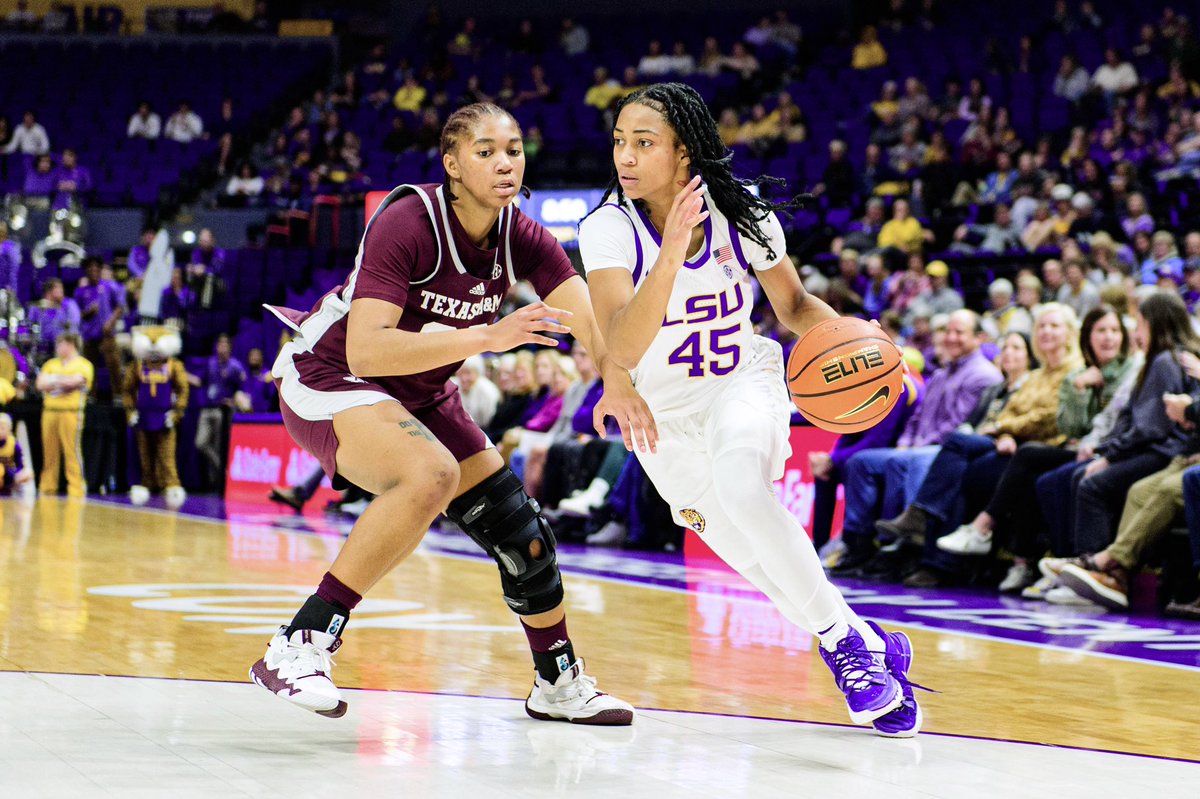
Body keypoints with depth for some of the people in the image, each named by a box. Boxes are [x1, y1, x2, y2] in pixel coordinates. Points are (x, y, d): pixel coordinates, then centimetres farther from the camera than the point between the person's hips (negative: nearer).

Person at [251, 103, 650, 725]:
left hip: (420, 394, 7)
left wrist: (618, 382, -43)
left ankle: (559, 683, 29)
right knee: (431, 475, -35)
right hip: (328, 379, -7)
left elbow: (589, 315, -22)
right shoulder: (407, 223, -28)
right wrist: (486, 336, -45)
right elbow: (364, 350, -38)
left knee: (519, 529, 6)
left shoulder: (521, 237, -10)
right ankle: (297, 648, -31)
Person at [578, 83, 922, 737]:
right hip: (663, 414, 1)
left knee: (740, 486, -34)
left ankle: (842, 637, -20)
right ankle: (869, 646, 28)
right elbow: (622, 349, -36)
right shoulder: (608, 229, -22)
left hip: (745, 387, -1)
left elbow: (793, 305, 1)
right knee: (770, 568, 5)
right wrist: (671, 254, -48)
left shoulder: (741, 217, -16)